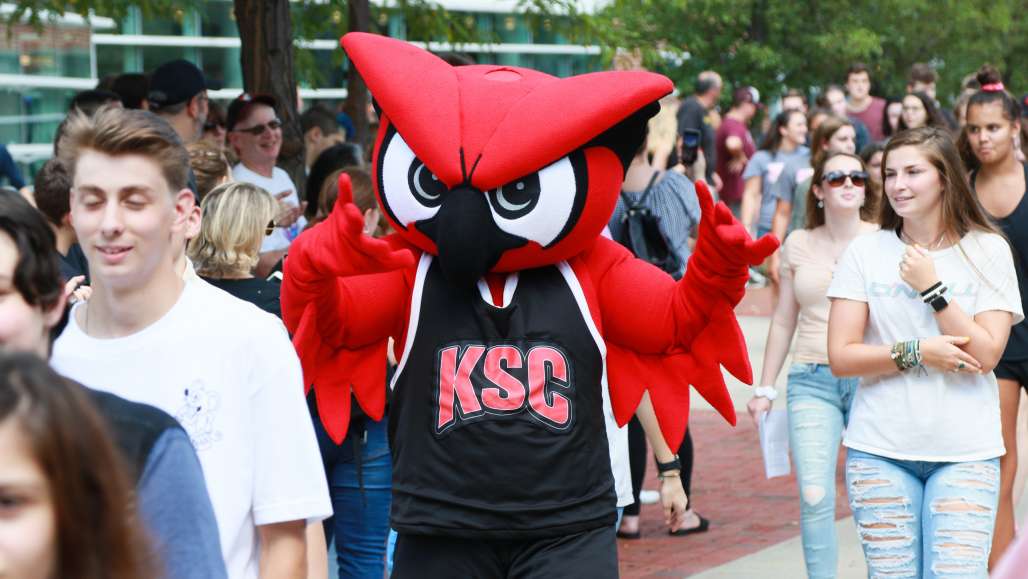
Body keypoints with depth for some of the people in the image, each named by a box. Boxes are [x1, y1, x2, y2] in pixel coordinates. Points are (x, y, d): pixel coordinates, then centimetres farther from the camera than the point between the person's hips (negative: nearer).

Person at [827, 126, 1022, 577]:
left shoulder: (987, 250, 1)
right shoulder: (866, 252, 3)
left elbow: (985, 355, -7)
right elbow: (841, 357, -2)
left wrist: (932, 288, -11)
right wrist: (916, 353, -13)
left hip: (964, 451, -1)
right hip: (879, 450, 1)